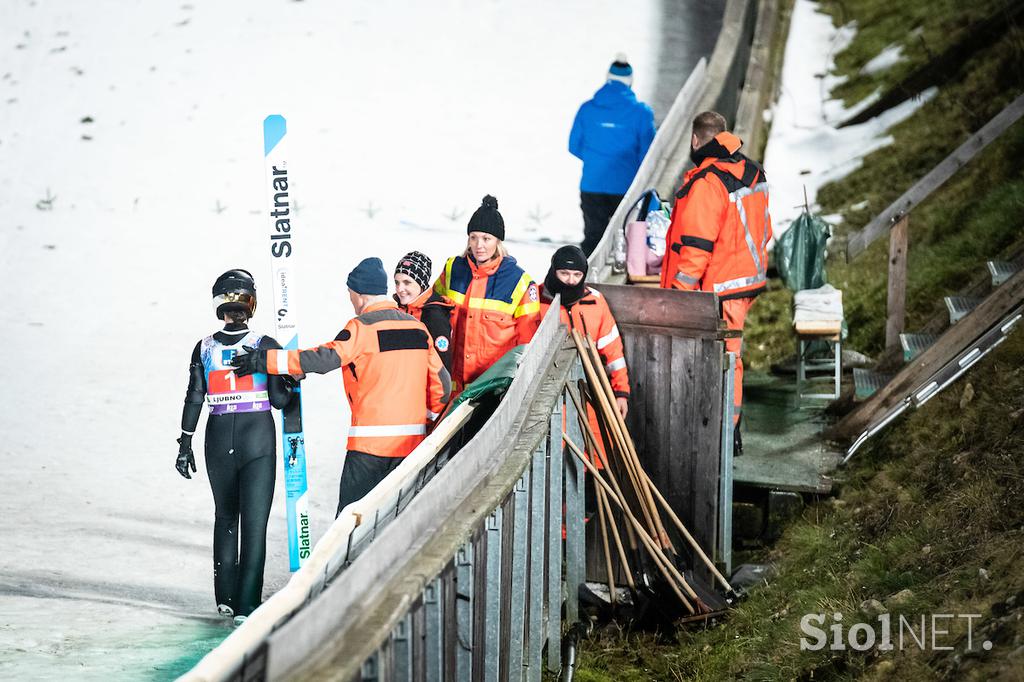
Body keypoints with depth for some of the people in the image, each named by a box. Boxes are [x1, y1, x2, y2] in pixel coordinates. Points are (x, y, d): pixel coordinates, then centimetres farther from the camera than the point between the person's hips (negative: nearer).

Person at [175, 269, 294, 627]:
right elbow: (279, 399, -9)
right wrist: (290, 385, 12)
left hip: (219, 440, 3)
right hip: (258, 439, -3)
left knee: (225, 517, 20)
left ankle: (226, 597, 24)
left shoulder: (204, 348, -2)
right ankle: (246, 605, -9)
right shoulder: (265, 346, -9)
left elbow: (194, 398, -2)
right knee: (254, 522, -2)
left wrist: (185, 443, 5)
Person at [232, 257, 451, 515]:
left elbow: (326, 358, -17)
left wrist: (267, 361, -14)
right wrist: (427, 418, 26)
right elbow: (441, 382, 12)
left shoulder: (363, 327, -8)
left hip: (370, 441, -6)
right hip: (412, 441, 6)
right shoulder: (417, 327, 11)